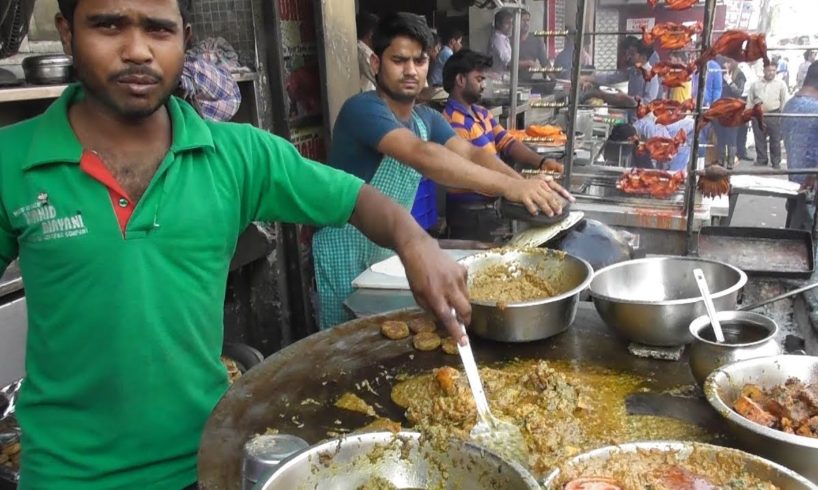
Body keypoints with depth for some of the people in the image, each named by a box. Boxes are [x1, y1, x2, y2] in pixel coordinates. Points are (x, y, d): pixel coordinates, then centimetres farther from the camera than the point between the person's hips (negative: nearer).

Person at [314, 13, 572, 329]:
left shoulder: (427, 119, 4)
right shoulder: (362, 110, -22)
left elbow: (471, 154, -11)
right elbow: (421, 156, -37)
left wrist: (525, 187, -30)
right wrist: (508, 187, -45)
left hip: (391, 247, 7)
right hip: (347, 252, -7)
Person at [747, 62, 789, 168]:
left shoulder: (781, 84, 4)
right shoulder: (756, 84, 9)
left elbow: (784, 101, 4)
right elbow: (750, 101, 11)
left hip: (774, 115, -2)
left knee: (775, 140, 3)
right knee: (759, 140, 7)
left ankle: (776, 162, 11)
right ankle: (761, 160, 19)